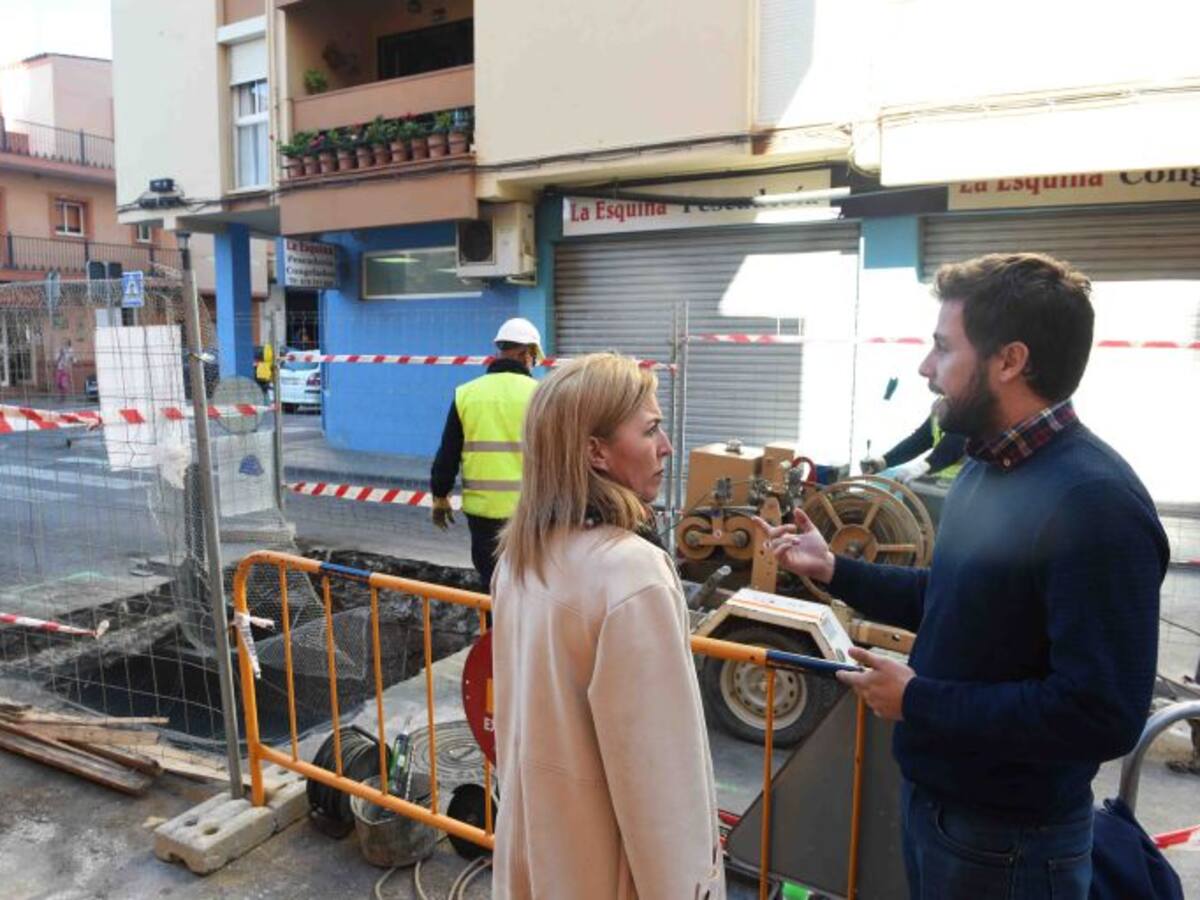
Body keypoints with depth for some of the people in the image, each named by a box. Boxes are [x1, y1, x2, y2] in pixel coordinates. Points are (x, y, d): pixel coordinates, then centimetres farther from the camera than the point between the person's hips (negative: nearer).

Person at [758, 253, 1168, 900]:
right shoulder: (987, 464, 4)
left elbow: (1103, 715, -30)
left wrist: (917, 701, -23)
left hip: (1008, 838, -8)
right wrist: (834, 571, 4)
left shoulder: (1094, 502, -28)